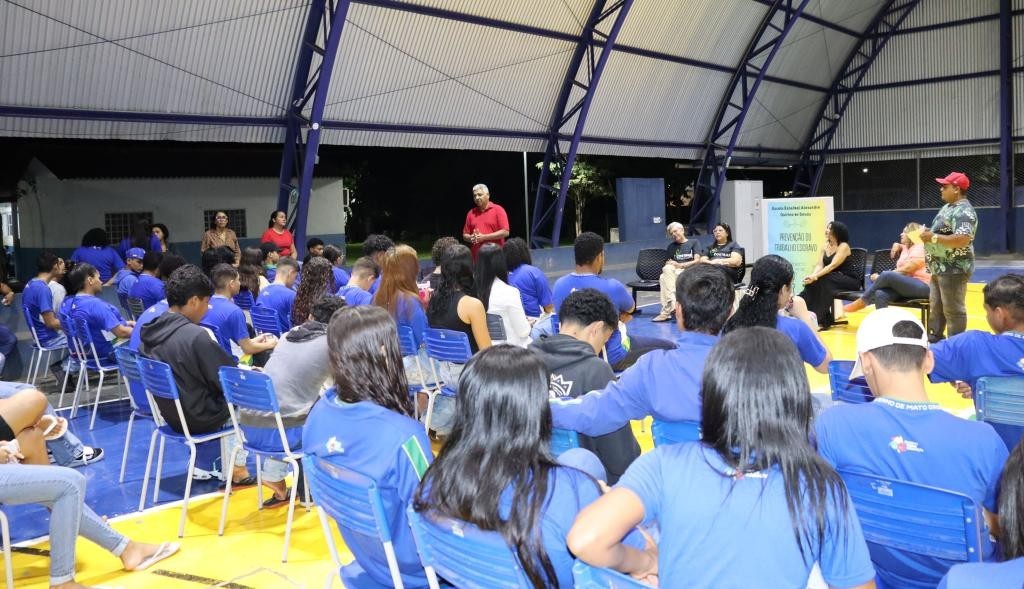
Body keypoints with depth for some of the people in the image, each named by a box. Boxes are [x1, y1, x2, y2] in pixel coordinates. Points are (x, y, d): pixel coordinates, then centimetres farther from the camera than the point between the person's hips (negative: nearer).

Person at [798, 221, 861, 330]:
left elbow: (833, 265, -26)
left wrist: (815, 276, -36)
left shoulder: (843, 246, -14)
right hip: (835, 278, 6)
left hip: (851, 280, -6)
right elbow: (820, 265, -3)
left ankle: (822, 320, -31)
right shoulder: (825, 246, 7)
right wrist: (812, 276, -24)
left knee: (824, 280, -32)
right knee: (813, 282, -19)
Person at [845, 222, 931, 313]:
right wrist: (897, 245, 24)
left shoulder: (919, 249, -1)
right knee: (880, 294, -26)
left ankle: (859, 304, -21)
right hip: (906, 286, 7)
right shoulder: (906, 248, 23)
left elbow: (905, 270, -13)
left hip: (922, 287, -7)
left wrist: (881, 277, -14)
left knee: (887, 276, -30)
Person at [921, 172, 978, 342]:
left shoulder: (964, 211, -17)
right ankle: (935, 338, 29)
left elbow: (962, 239, -29)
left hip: (953, 270, -10)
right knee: (936, 305, 18)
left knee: (953, 310, -3)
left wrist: (933, 238, -24)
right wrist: (929, 233, 6)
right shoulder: (947, 207, 15)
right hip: (940, 268, 10)